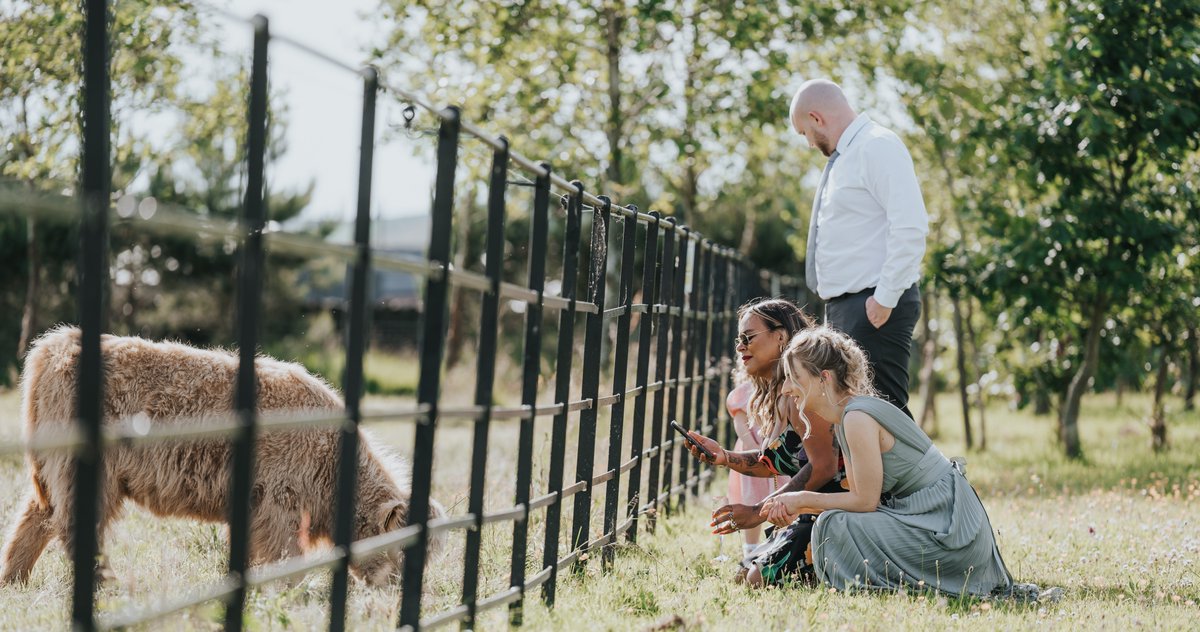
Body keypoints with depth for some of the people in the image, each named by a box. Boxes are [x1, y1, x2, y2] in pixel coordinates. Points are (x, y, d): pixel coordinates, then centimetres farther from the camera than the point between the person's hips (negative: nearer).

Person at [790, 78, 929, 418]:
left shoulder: (878, 146, -10)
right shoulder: (844, 157, 20)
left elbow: (911, 228, -21)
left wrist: (884, 299, -21)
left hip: (875, 308, -10)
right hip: (842, 308, 10)